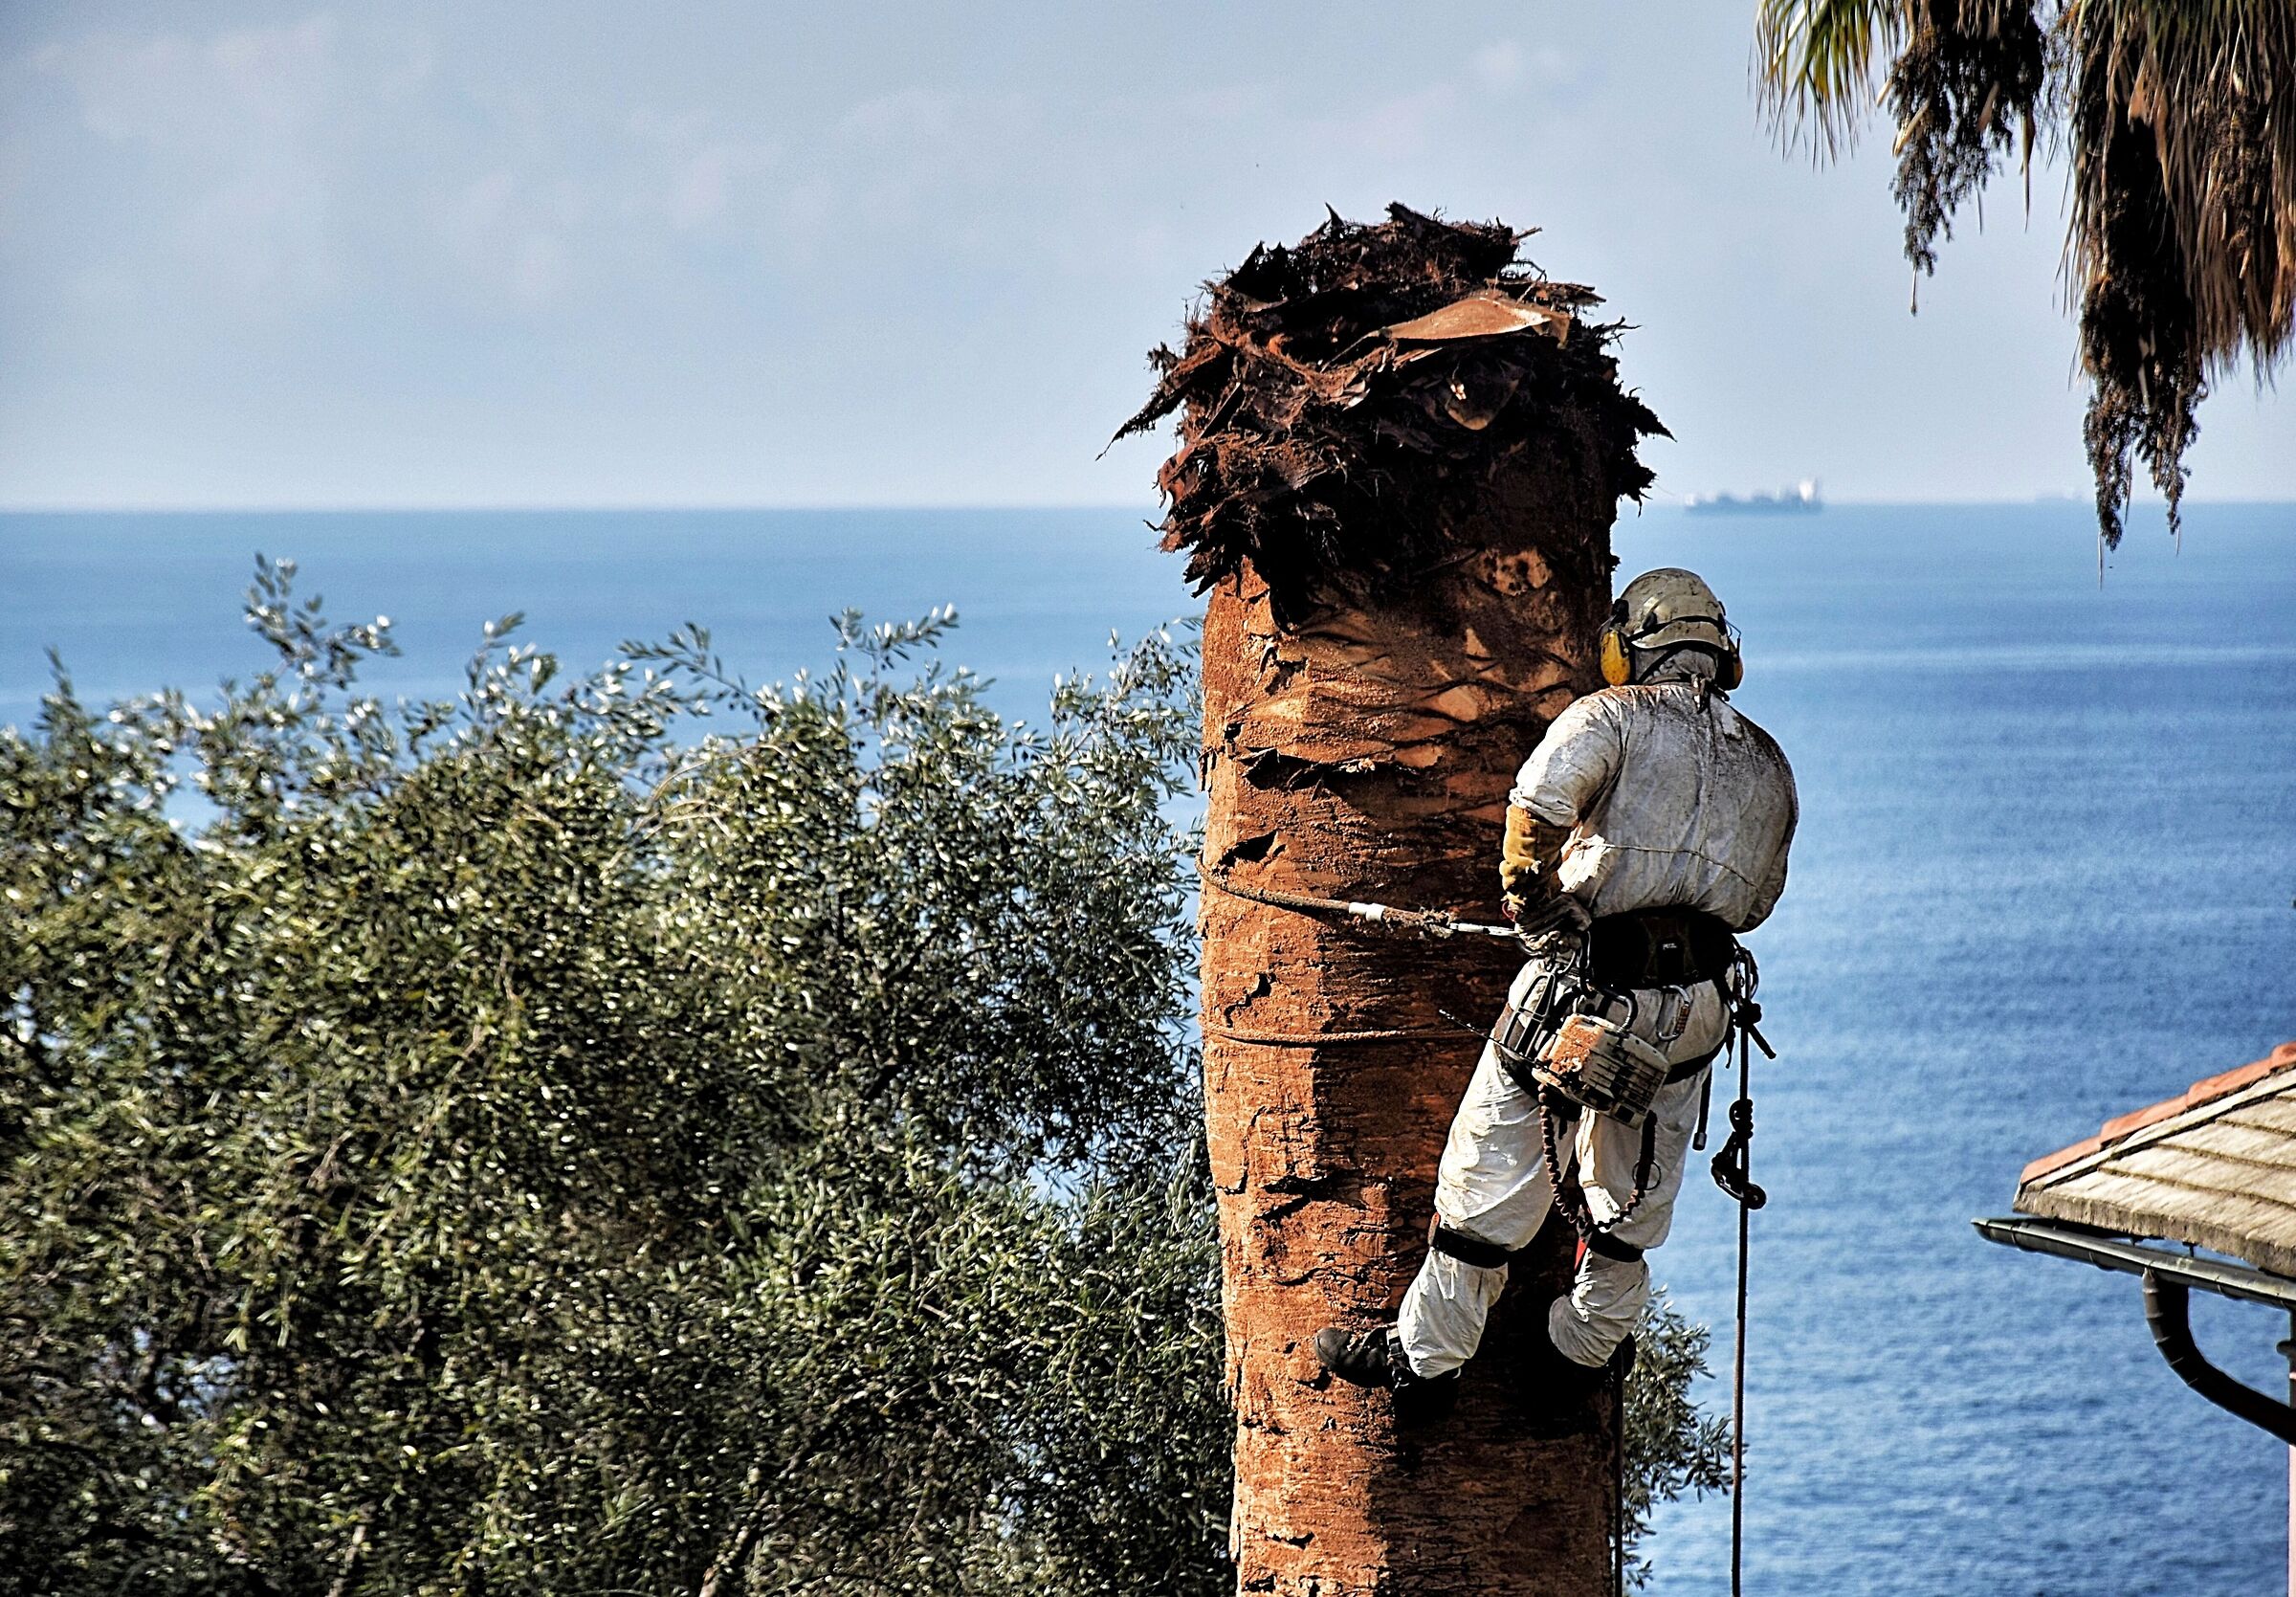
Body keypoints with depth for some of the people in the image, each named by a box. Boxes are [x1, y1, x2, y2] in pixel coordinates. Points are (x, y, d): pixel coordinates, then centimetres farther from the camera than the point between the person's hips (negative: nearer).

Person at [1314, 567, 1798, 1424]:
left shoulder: (1616, 716, -3)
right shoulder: (1768, 763, 14)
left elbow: (1544, 790, -23)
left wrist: (1527, 892, -12)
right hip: (1695, 1012, 5)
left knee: (1493, 1172, 8)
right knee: (1634, 1193, 20)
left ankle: (1424, 1355, 18)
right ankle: (1582, 1354, 33)